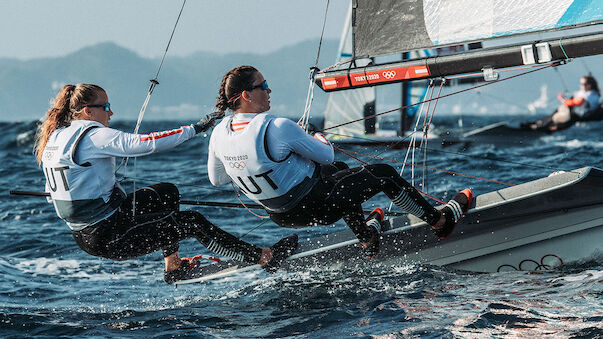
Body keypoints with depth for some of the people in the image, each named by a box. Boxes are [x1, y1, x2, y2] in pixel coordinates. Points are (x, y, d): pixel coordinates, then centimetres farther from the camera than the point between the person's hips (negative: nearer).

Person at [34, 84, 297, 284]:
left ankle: (173, 267, 28)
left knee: (167, 192, 22)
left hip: (83, 233, 9)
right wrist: (195, 129, -21)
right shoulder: (94, 136, -19)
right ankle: (263, 258, 11)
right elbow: (144, 143, -29)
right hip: (110, 238, -9)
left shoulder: (53, 136, 9)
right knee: (192, 222, 2)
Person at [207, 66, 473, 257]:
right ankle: (440, 221, 29)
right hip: (316, 206, -8)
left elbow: (216, 178, 9)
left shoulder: (219, 133, -11)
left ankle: (366, 237, 41)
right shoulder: (278, 128, -32)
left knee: (340, 171, 33)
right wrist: (321, 140, 9)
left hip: (280, 213, 8)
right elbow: (326, 156, -16)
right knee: (384, 174, 11)